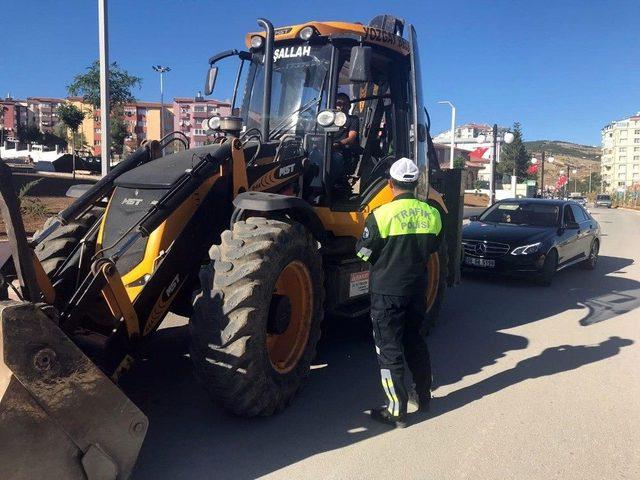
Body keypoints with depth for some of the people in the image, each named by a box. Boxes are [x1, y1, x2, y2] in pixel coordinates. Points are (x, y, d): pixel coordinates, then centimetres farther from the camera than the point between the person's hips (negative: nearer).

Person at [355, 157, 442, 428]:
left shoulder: (381, 215, -18)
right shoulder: (431, 214, -2)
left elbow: (364, 253, -9)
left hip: (387, 291, -5)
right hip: (417, 288, 5)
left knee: (389, 349, 4)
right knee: (416, 342, 21)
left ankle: (397, 411, 10)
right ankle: (424, 396, 33)